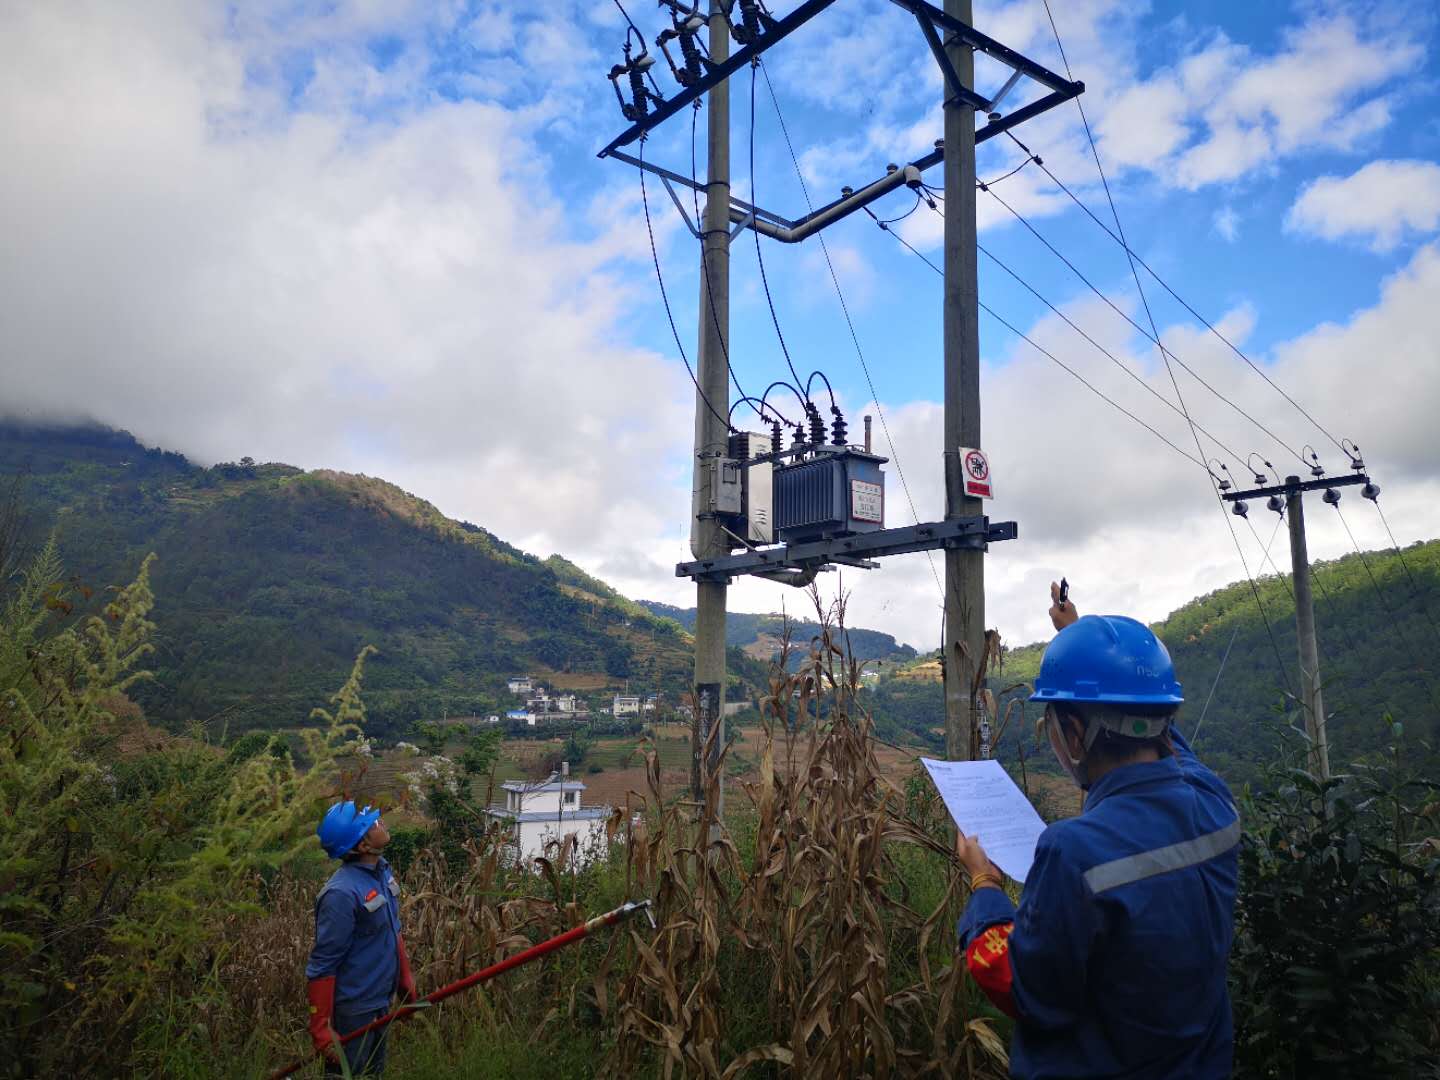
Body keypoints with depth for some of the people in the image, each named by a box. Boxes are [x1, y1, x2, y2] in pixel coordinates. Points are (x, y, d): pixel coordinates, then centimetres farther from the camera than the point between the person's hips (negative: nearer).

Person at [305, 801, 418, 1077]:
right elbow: (322, 966, -23)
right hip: (352, 1011, -8)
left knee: (374, 1072, 23)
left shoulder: (382, 870, -1)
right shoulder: (342, 894, -27)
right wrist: (321, 1029, -19)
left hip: (380, 1002, 8)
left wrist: (405, 981, 15)